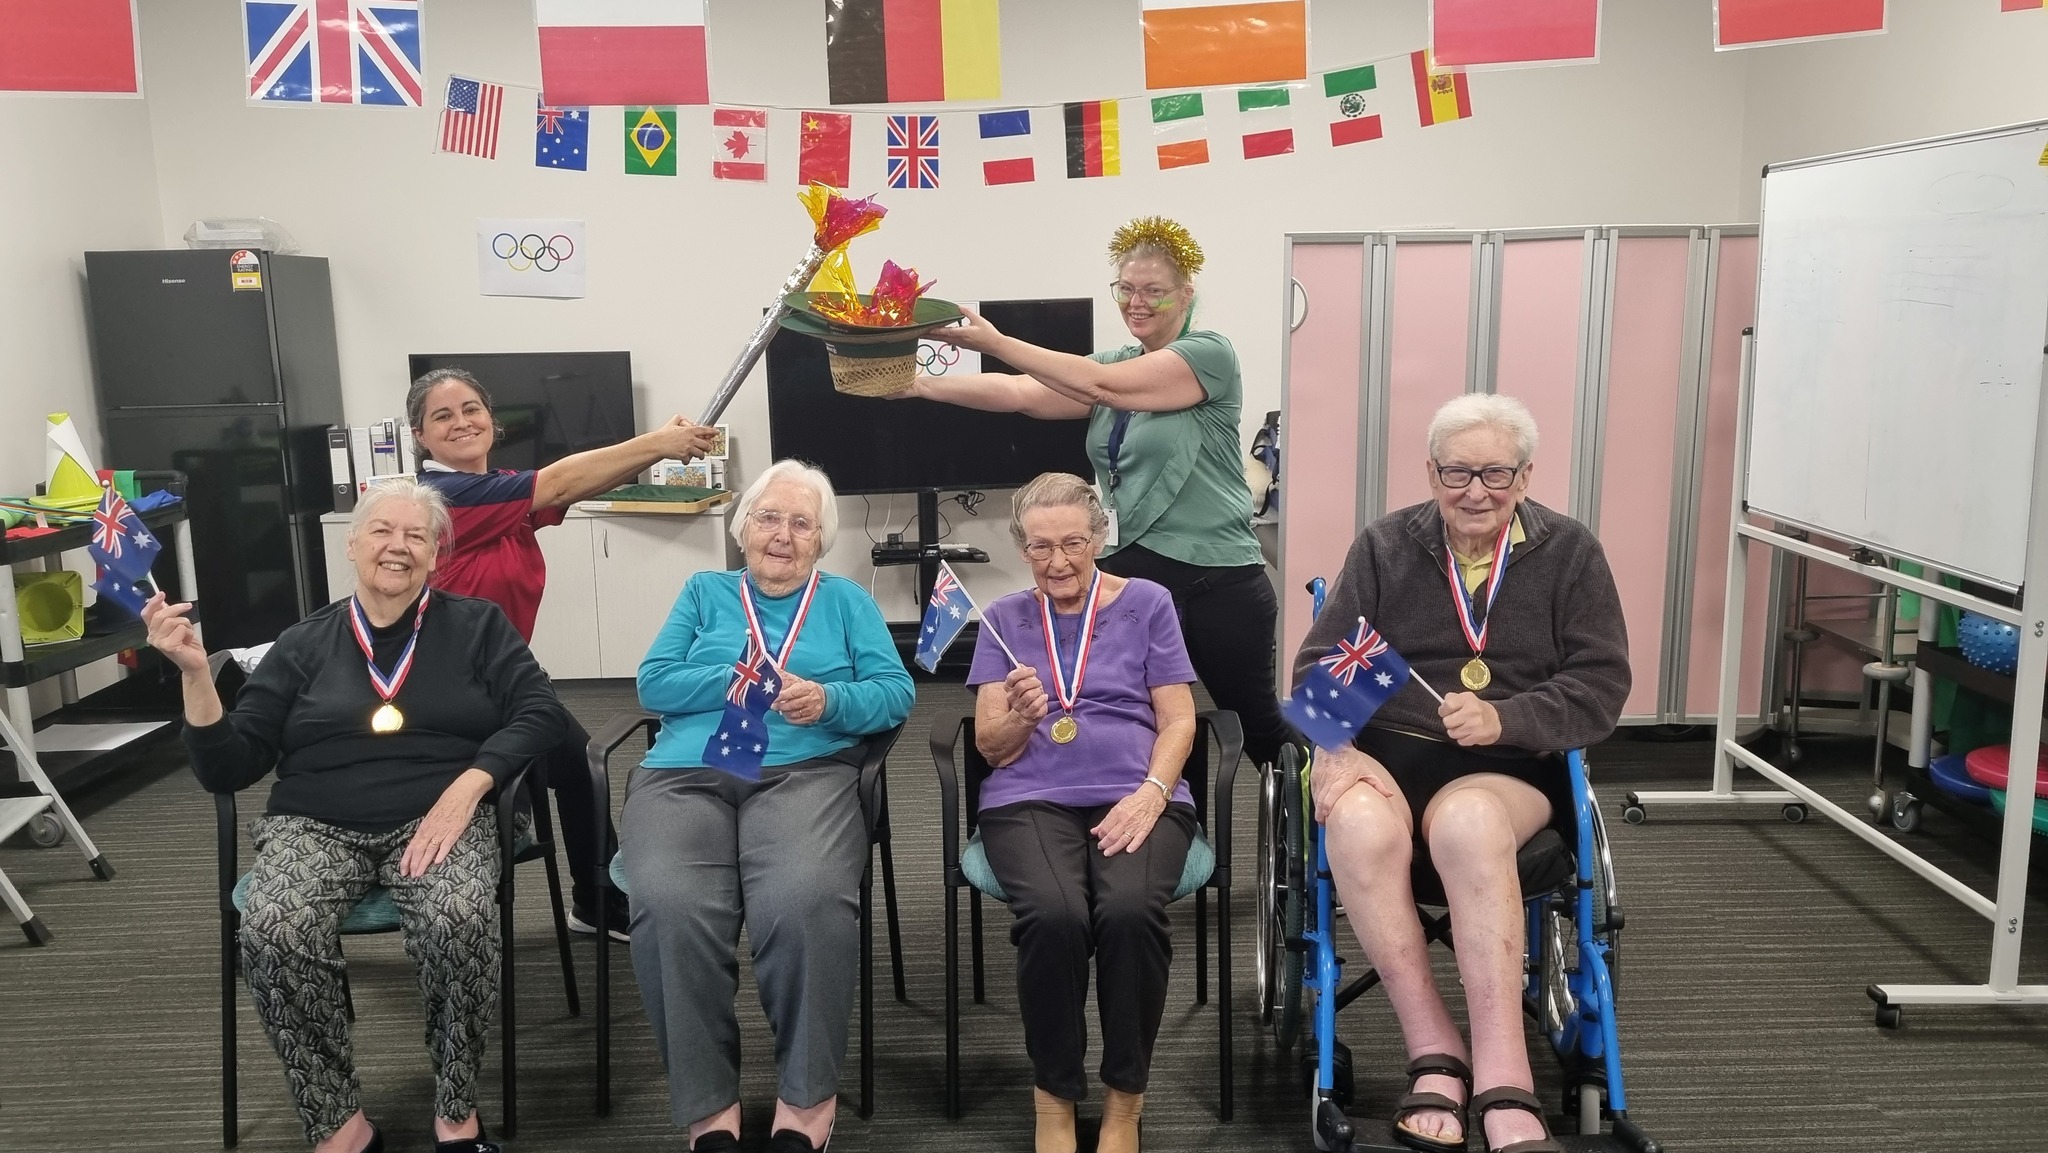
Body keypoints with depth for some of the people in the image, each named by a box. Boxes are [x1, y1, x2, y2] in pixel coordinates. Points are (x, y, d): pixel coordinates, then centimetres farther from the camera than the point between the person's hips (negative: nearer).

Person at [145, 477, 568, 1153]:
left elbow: (540, 714, 0)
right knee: (275, 933, -32)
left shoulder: (476, 626, 11)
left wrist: (466, 788, -15)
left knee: (459, 919, -35)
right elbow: (227, 768, 9)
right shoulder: (304, 645, 13)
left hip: (437, 817, -1)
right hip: (316, 825, 2)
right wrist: (194, 672, -7)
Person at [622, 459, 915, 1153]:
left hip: (804, 774, -1)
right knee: (671, 909, -32)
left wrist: (829, 700, -12)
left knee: (806, 904, -35)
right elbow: (653, 685, 10)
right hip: (685, 776, 1)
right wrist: (739, 680, -2)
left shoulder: (846, 600, 22)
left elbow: (897, 693, 8)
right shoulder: (705, 592, 24)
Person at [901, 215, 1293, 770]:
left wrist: (996, 343, -20)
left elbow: (1101, 385, -19)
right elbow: (1021, 393, 0)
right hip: (1129, 571, 6)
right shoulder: (1115, 366, 12)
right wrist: (923, 386, -12)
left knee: (1259, 723, 9)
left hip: (1217, 580, -6)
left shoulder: (1210, 354, -9)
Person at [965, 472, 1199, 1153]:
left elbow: (1179, 721, 6)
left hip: (1138, 795, 0)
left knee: (1130, 910, -33)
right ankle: (1054, 1095, -10)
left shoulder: (1146, 603, 12)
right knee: (1054, 915, -33)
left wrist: (1150, 793, -12)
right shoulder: (1004, 619, 15)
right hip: (1031, 799, 0)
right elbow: (990, 746, 9)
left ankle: (1125, 1097, -11)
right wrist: (1021, 717, -14)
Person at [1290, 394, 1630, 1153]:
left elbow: (1602, 689, 0)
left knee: (1467, 825, -37)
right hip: (1383, 748, 1)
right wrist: (1336, 747, -17)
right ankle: (1435, 1052, -23)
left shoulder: (1570, 553, 7)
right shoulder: (1384, 545, 9)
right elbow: (1318, 665, 4)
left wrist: (1504, 719, -18)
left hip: (1508, 765, -1)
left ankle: (1502, 1084, -35)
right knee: (1361, 827, -35)